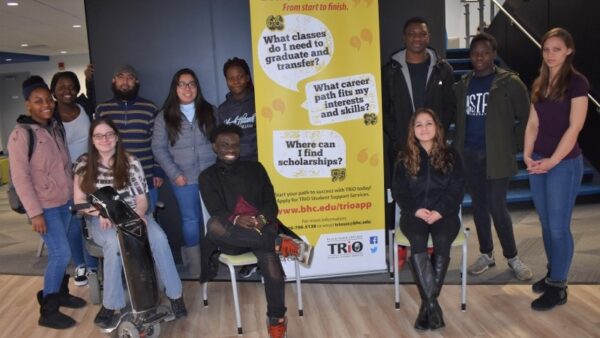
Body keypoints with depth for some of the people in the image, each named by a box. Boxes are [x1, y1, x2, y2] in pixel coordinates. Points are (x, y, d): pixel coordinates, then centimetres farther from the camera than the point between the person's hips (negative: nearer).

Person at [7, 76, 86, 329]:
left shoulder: (56, 127, 7)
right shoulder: (21, 134, -13)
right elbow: (20, 177, -15)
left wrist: (74, 192, 13)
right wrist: (35, 213, -17)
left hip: (64, 202, 6)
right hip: (45, 206, -6)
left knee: (58, 253, 15)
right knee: (61, 254, -8)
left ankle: (60, 293, 33)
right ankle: (48, 311, 6)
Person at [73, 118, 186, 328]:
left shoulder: (131, 162, 4)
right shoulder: (84, 164, 3)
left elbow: (142, 198, 2)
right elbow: (79, 201, 2)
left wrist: (138, 214, -20)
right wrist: (101, 212, -17)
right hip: (101, 219, -1)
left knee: (158, 238, -29)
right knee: (114, 242, -36)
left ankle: (175, 294, -14)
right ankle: (110, 304, -22)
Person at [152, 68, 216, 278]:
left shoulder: (210, 112, 7)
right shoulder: (165, 117, 4)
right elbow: (158, 148, 1)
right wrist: (174, 174, -7)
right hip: (184, 179, -1)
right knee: (191, 220, 7)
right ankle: (194, 267, 17)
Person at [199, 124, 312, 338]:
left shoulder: (255, 168, 13)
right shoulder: (208, 177, 9)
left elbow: (271, 203, 8)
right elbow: (217, 212, -4)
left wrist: (262, 219, -15)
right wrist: (236, 220, -26)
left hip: (260, 229, 0)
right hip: (231, 237, 0)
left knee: (273, 270, -31)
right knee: (213, 225, -37)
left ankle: (277, 319, -8)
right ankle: (280, 244, -33)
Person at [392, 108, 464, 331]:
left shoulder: (450, 156, 11)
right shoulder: (404, 158, 12)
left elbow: (457, 189, 3)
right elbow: (398, 191, 5)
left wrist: (439, 211, -13)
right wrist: (416, 210, -12)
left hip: (444, 213, 0)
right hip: (414, 214, 0)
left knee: (442, 242, -32)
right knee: (418, 243, -32)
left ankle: (427, 304, -23)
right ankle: (432, 305, -28)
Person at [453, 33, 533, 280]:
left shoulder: (510, 83, -3)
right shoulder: (462, 85, 9)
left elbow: (526, 118, -1)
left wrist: (513, 147, -5)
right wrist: (457, 147, 5)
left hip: (497, 156, -4)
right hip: (469, 155, 4)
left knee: (497, 207, -6)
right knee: (479, 205, 11)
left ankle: (512, 257, 13)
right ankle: (486, 254, 25)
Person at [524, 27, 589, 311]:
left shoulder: (577, 82, -9)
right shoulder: (539, 84, 10)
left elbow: (574, 127, -14)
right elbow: (533, 123, 10)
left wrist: (553, 161, -15)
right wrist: (528, 154, -2)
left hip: (565, 163, -6)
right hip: (538, 162, 6)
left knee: (558, 226, 0)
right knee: (546, 223, 14)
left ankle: (558, 287, 12)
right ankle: (553, 273, 30)